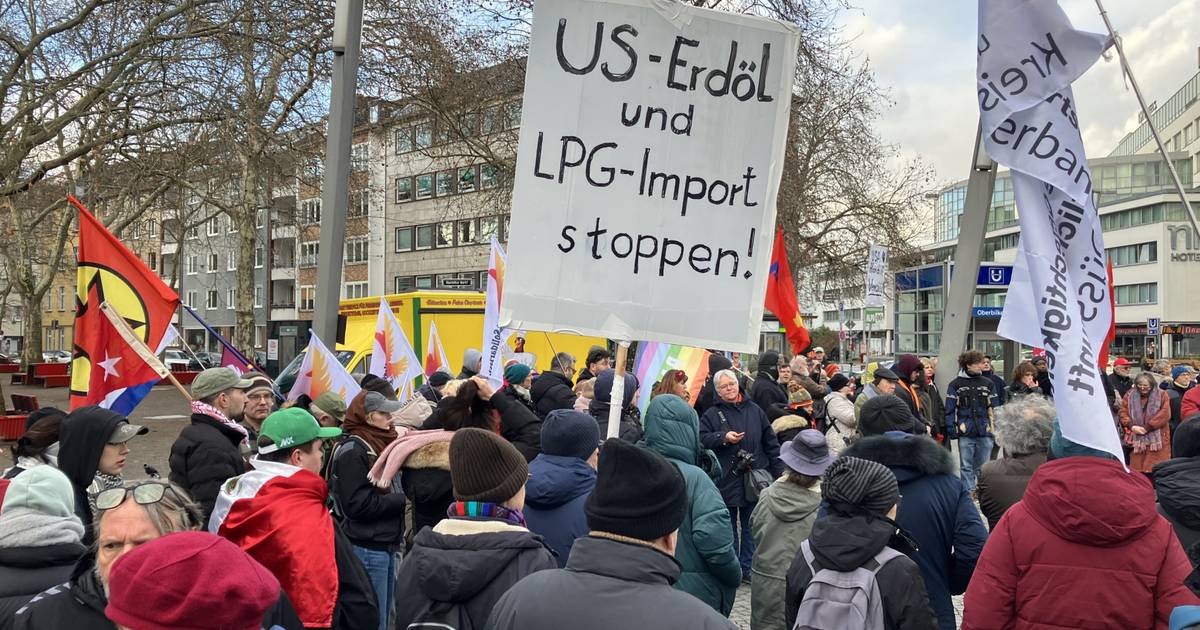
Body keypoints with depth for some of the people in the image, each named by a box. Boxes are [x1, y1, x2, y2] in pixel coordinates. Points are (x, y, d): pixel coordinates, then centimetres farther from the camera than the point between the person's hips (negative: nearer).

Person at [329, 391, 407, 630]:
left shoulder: (379, 445, 13)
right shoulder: (352, 451, -13)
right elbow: (358, 504, -20)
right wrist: (403, 499, -15)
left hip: (385, 546, 9)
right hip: (367, 549, -9)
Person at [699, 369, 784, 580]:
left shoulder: (754, 411, 8)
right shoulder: (712, 414, 2)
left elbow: (770, 442, 11)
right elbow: (702, 439, -9)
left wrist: (779, 471, 8)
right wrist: (723, 437, -21)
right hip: (726, 480, -2)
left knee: (751, 526, 9)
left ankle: (748, 568, 19)